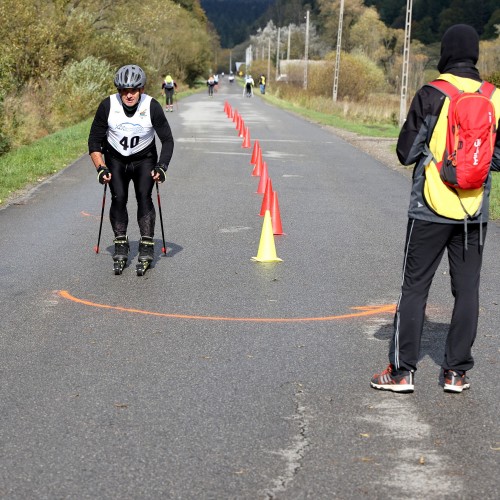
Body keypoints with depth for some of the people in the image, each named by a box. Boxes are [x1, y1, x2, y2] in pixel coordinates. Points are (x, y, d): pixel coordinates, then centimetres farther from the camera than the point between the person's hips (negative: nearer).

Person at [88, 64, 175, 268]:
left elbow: (167, 140, -12)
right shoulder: (107, 106, -19)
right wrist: (101, 168, -20)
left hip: (144, 159, -1)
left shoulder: (152, 106, -21)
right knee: (119, 198, -17)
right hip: (116, 159, 1)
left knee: (144, 196, -19)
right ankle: (120, 243, -2)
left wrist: (161, 167, -24)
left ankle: (147, 244, -9)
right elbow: (94, 141, -10)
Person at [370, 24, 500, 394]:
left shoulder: (431, 96, -10)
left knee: (415, 287, 5)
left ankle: (402, 370, 6)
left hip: (430, 209, -3)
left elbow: (406, 152, -6)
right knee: (467, 290, 9)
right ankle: (456, 372, 12)